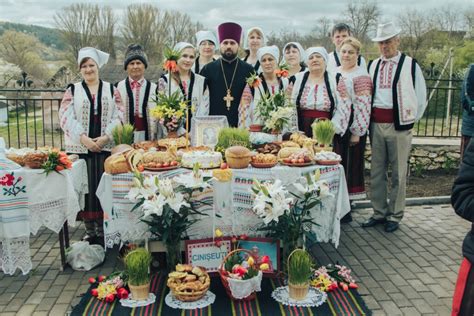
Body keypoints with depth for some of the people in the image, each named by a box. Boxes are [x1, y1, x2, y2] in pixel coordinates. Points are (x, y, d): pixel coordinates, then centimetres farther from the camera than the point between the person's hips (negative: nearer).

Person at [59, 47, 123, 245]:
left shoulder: (111, 89, 10)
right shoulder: (72, 90, 10)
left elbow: (118, 116, 2)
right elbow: (66, 117, -1)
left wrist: (105, 137, -12)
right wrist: (84, 138, -14)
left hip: (106, 147, 0)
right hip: (80, 148, 0)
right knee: (86, 187, 1)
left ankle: (102, 230, 10)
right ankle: (90, 231, 11)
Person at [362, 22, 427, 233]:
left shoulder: (410, 65, -2)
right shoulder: (373, 65, 12)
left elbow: (421, 96, 1)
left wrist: (411, 120, 4)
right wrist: (369, 117, 7)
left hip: (399, 124, -4)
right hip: (376, 123, 4)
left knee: (398, 172, 3)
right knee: (377, 171, 10)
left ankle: (395, 215, 15)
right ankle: (379, 213, 21)